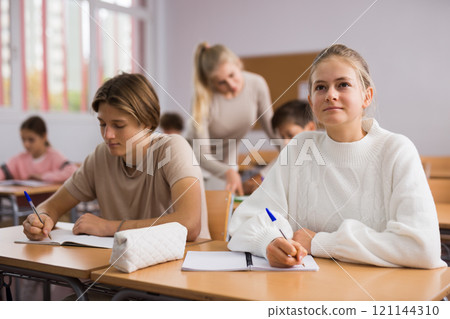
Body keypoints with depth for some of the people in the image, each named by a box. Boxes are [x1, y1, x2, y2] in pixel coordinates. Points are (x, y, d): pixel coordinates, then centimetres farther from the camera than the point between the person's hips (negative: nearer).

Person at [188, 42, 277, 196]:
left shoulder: (256, 84, -15)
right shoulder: (204, 99, -26)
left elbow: (272, 128, -2)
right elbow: (201, 154, -28)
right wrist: (228, 172, -45)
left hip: (229, 160, 3)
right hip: (202, 165, -3)